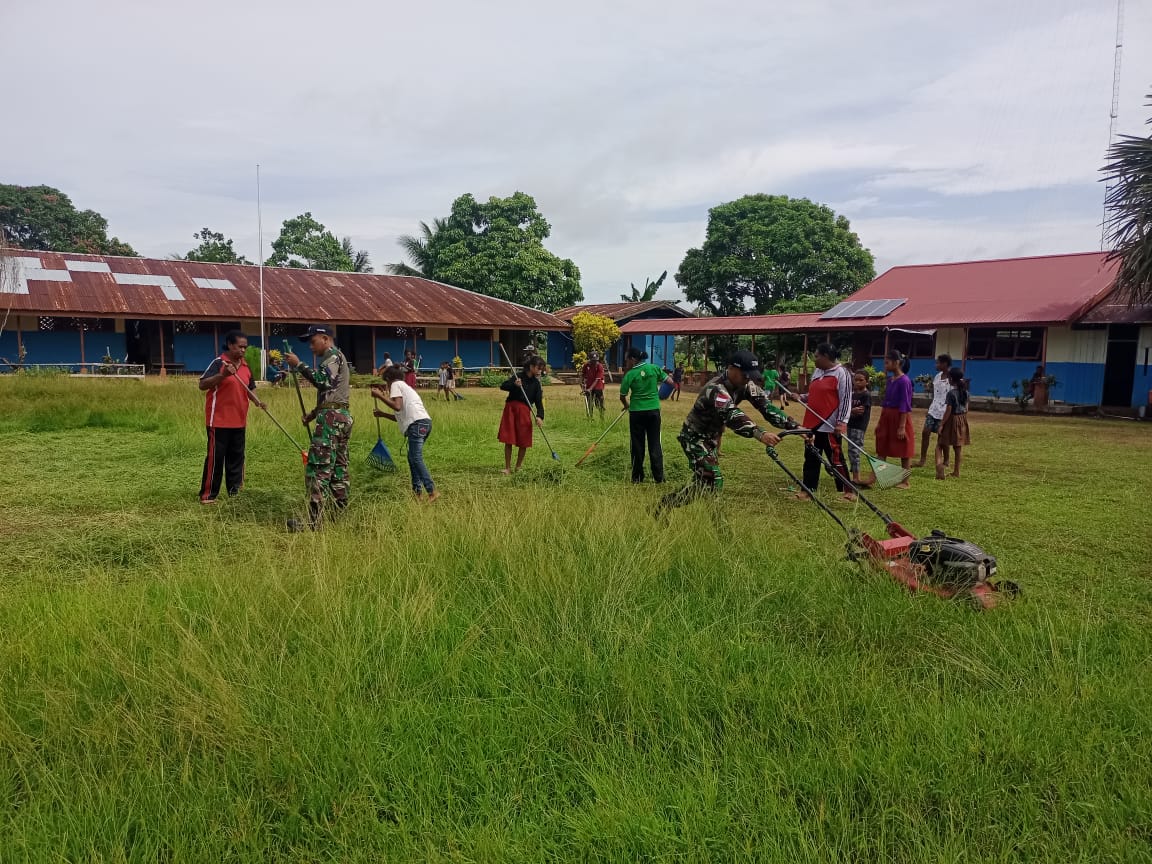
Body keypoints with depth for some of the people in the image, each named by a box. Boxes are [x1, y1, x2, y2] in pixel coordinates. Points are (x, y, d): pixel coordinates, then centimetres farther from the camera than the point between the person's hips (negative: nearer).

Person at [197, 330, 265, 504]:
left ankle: (235, 490, 22)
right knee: (215, 457, -3)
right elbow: (202, 385, -19)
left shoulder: (246, 366, 10)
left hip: (238, 421, 7)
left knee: (237, 456, 12)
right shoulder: (218, 363, -11)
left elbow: (250, 388, 20)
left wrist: (256, 401, 0)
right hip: (219, 421, -7)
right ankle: (208, 494, 5)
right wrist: (223, 375, -32)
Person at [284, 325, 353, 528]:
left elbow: (323, 381, -24)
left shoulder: (333, 356, -6)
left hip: (331, 418, -11)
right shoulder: (337, 358, 25)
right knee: (339, 468, 12)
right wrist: (314, 413, 22)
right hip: (343, 416, 11)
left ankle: (313, 521, -16)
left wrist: (298, 364, -20)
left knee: (317, 468, -13)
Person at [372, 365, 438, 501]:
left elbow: (397, 406, -11)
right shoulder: (406, 387, 34)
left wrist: (380, 396, -4)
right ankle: (417, 491, 14)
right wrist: (383, 414, 41)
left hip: (417, 423, -9)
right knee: (413, 457, 16)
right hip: (425, 421, 9)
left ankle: (432, 491, -23)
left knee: (416, 459, -14)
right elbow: (401, 416, 34)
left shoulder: (396, 384, 8)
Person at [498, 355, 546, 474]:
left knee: (523, 443, 4)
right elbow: (503, 386, -10)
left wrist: (540, 416, -15)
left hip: (524, 411, 3)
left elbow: (539, 401, 0)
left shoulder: (536, 383, 6)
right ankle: (507, 468, 11)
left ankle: (518, 467, 21)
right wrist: (514, 385, -28)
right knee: (508, 440, 1)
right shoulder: (518, 376, -2)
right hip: (510, 408, -2)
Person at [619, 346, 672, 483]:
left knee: (638, 445, 8)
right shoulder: (654, 368, 0)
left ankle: (637, 477, 15)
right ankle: (658, 476, 6)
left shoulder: (630, 374, -8)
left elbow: (622, 396, -1)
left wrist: (627, 405, 19)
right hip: (654, 410, 2)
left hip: (637, 412, -2)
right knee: (655, 444, 7)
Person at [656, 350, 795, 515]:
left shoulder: (745, 385, -9)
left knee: (704, 480, 17)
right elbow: (731, 415, -49)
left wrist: (795, 427, -28)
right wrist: (760, 434, -64)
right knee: (714, 481, -19)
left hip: (712, 436, 9)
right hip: (695, 437, -9)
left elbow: (766, 405, -16)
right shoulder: (716, 389, -33)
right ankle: (666, 505, -11)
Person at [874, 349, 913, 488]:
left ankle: (905, 481, 13)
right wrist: (880, 422, 16)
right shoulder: (890, 380, 9)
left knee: (903, 451, 3)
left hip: (899, 417, -8)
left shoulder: (904, 381, -15)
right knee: (882, 448, 8)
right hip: (887, 417, 8)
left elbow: (904, 406, -17)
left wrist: (902, 426, -18)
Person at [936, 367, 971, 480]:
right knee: (958, 446, 11)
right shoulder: (965, 392, 4)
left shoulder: (951, 393, -16)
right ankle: (956, 471, 16)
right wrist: (963, 421, 19)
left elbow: (948, 411, -17)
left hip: (952, 419, -7)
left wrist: (941, 424, -12)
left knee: (942, 443, 5)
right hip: (962, 420, 7)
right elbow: (966, 409, 10)